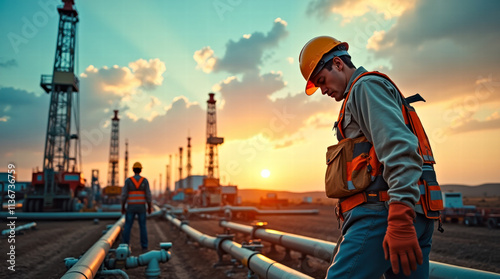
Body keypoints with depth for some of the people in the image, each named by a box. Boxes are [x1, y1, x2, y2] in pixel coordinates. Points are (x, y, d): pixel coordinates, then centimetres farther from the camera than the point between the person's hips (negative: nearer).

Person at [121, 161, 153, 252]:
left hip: (131, 207, 0)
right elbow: (148, 195, -6)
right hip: (141, 207, 1)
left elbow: (124, 195, -8)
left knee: (127, 227, 9)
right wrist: (150, 207, 5)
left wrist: (122, 207, 4)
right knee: (143, 227, 7)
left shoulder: (128, 180, -5)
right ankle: (144, 247, 6)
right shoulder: (145, 181, -4)